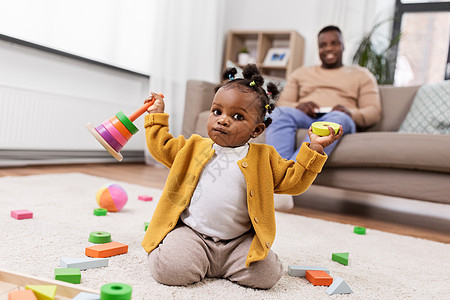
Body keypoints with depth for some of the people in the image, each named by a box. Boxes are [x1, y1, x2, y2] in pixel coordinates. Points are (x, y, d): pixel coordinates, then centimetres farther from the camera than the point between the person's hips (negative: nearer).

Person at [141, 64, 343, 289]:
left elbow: (293, 181, 4)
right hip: (191, 234, -1)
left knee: (267, 274, -19)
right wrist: (156, 115, 23)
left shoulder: (264, 158, 6)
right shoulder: (194, 146, 10)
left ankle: (220, 267, 9)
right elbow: (161, 147, 23)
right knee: (169, 269, -27)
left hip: (239, 241, 1)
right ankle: (198, 263, 8)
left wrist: (314, 149, -4)